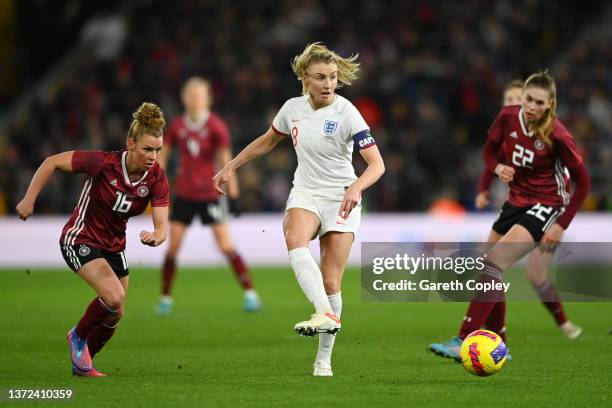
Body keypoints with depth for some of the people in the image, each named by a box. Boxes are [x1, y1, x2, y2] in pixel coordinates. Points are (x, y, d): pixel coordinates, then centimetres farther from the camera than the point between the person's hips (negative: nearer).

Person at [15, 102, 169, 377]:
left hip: (114, 247, 6)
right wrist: (29, 200, -16)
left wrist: (155, 237, -43)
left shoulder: (156, 179, -14)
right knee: (114, 297, -25)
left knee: (114, 316, 9)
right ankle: (78, 335, 4)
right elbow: (52, 162, -17)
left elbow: (161, 226, -19)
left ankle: (81, 364, 34)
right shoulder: (103, 163, -26)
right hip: (80, 239, -6)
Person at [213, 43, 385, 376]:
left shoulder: (346, 113, -14)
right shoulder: (293, 108, 0)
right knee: (295, 241, -34)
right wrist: (230, 167, 20)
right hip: (305, 194, 3)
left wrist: (356, 186, -39)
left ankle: (323, 359, 9)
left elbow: (377, 164, -20)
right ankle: (325, 314, -46)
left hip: (341, 200, -3)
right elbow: (267, 141, 20)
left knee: (331, 282, -5)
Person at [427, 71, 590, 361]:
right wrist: (498, 168, -14)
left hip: (545, 206, -7)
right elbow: (489, 150, 10)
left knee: (493, 264, -22)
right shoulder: (508, 117, -8)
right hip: (516, 202, 7)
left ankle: (463, 342, -24)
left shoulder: (557, 136, -22)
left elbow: (582, 183, -12)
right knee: (489, 271, 9)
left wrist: (562, 225, -15)